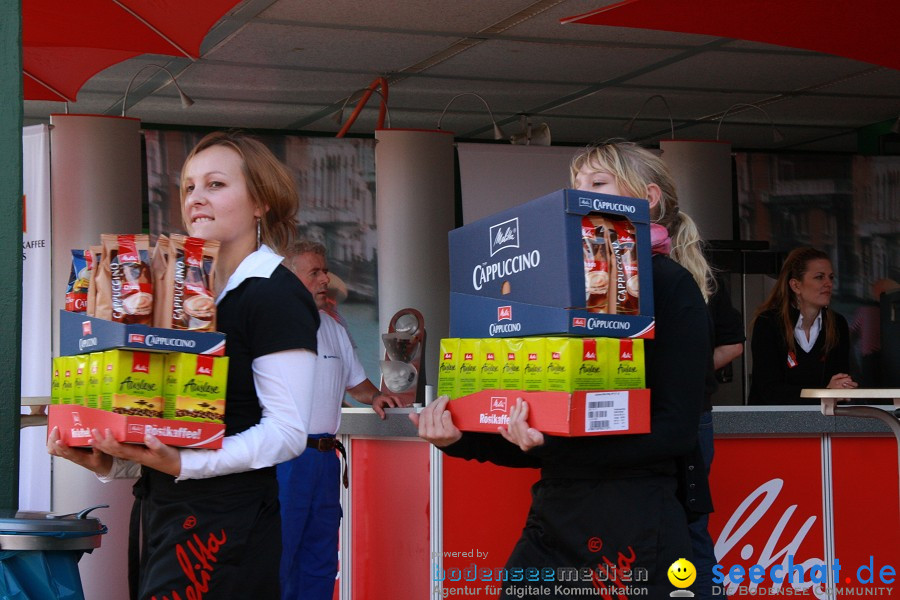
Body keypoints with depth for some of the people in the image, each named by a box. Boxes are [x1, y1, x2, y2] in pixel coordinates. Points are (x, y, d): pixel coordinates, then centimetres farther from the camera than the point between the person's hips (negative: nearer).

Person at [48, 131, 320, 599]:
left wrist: (182, 464, -24)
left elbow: (287, 431, -16)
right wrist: (109, 462, 5)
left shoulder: (276, 296, -9)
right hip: (158, 509, 8)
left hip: (223, 521, -8)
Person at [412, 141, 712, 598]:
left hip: (633, 526, -6)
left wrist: (559, 441, -27)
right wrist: (461, 439, 0)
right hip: (551, 521, 6)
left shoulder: (670, 285, -4)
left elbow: (676, 428, -15)